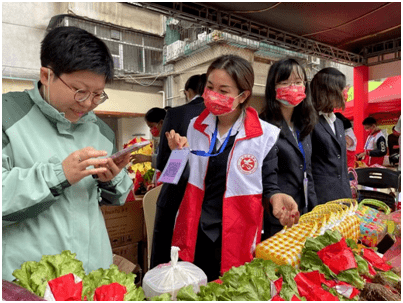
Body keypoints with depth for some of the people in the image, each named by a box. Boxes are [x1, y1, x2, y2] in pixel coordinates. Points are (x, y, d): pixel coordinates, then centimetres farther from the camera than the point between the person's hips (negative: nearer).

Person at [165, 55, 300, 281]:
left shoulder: (265, 135, -8)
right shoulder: (196, 127, 3)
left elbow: (268, 184, -2)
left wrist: (276, 199, -22)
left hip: (237, 239, -2)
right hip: (195, 235, 3)